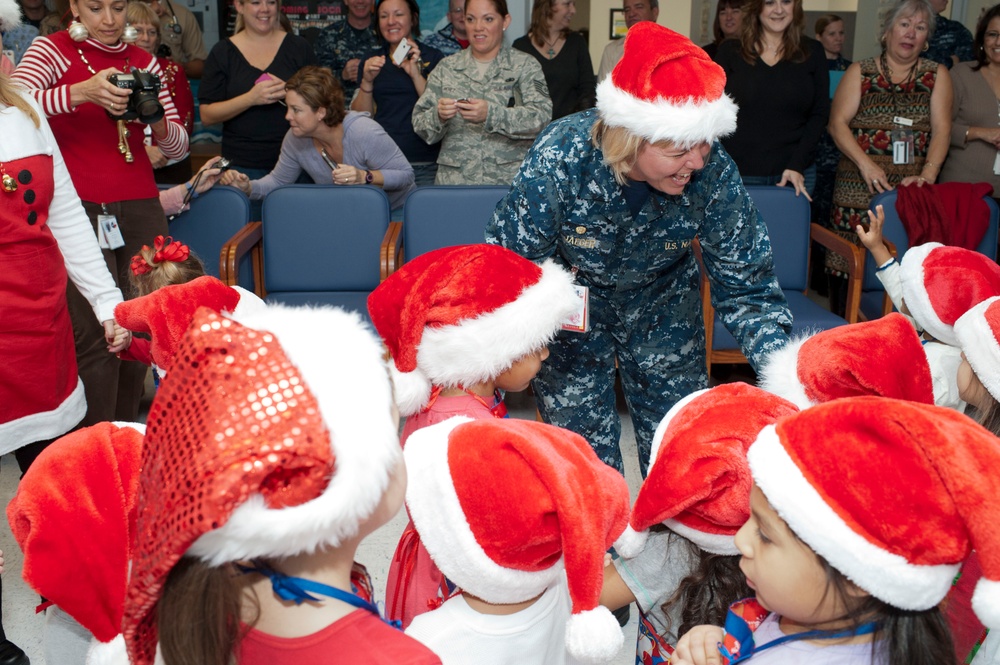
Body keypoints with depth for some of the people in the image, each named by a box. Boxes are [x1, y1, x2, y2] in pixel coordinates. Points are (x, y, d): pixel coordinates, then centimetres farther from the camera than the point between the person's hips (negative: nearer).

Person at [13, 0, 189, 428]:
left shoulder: (143, 61, 14)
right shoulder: (52, 50, 3)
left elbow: (178, 147, 12)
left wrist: (157, 122, -10)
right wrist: (81, 92, -27)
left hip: (139, 210, 4)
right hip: (80, 209, -4)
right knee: (96, 336, -10)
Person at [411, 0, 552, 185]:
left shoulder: (525, 66, 8)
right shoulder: (446, 67, 15)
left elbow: (542, 117, -6)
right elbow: (420, 125, 10)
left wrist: (491, 114, -19)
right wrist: (438, 116, -12)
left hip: (510, 182, -2)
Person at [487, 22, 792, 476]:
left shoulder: (714, 172, -27)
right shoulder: (560, 158, -32)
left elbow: (746, 288, -19)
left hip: (662, 308, 2)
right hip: (571, 308, -2)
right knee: (584, 444, 4)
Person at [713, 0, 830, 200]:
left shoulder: (812, 52, 6)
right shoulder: (730, 51, 4)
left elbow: (819, 113, 3)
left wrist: (797, 166, -9)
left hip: (795, 174, 1)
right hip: (737, 174, -1)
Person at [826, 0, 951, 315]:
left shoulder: (937, 75, 13)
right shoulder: (860, 72, 9)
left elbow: (941, 129, 2)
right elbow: (837, 122, -1)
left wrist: (927, 174, -14)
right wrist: (866, 163, -15)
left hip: (913, 187, 1)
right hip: (858, 187, -1)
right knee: (847, 262, -6)